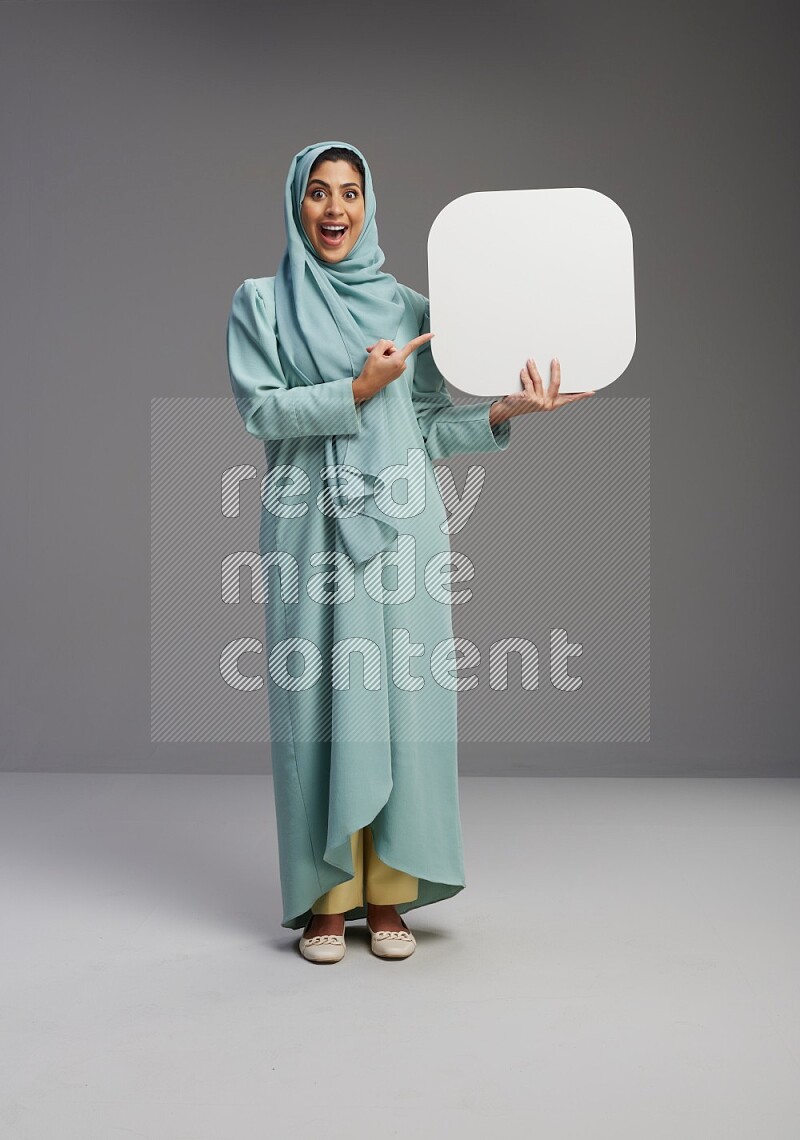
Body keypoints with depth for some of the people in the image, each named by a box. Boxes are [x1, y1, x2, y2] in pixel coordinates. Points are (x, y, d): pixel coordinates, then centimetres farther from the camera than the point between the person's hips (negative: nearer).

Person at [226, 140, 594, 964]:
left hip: (398, 524, 2)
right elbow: (259, 408, -4)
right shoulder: (260, 302, 8)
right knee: (319, 696, -2)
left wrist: (506, 411, -5)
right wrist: (358, 390, -14)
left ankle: (389, 895, 10)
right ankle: (326, 897, 9)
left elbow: (428, 427, 9)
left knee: (399, 693, 0)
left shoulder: (408, 307, 13)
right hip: (310, 525, -1)